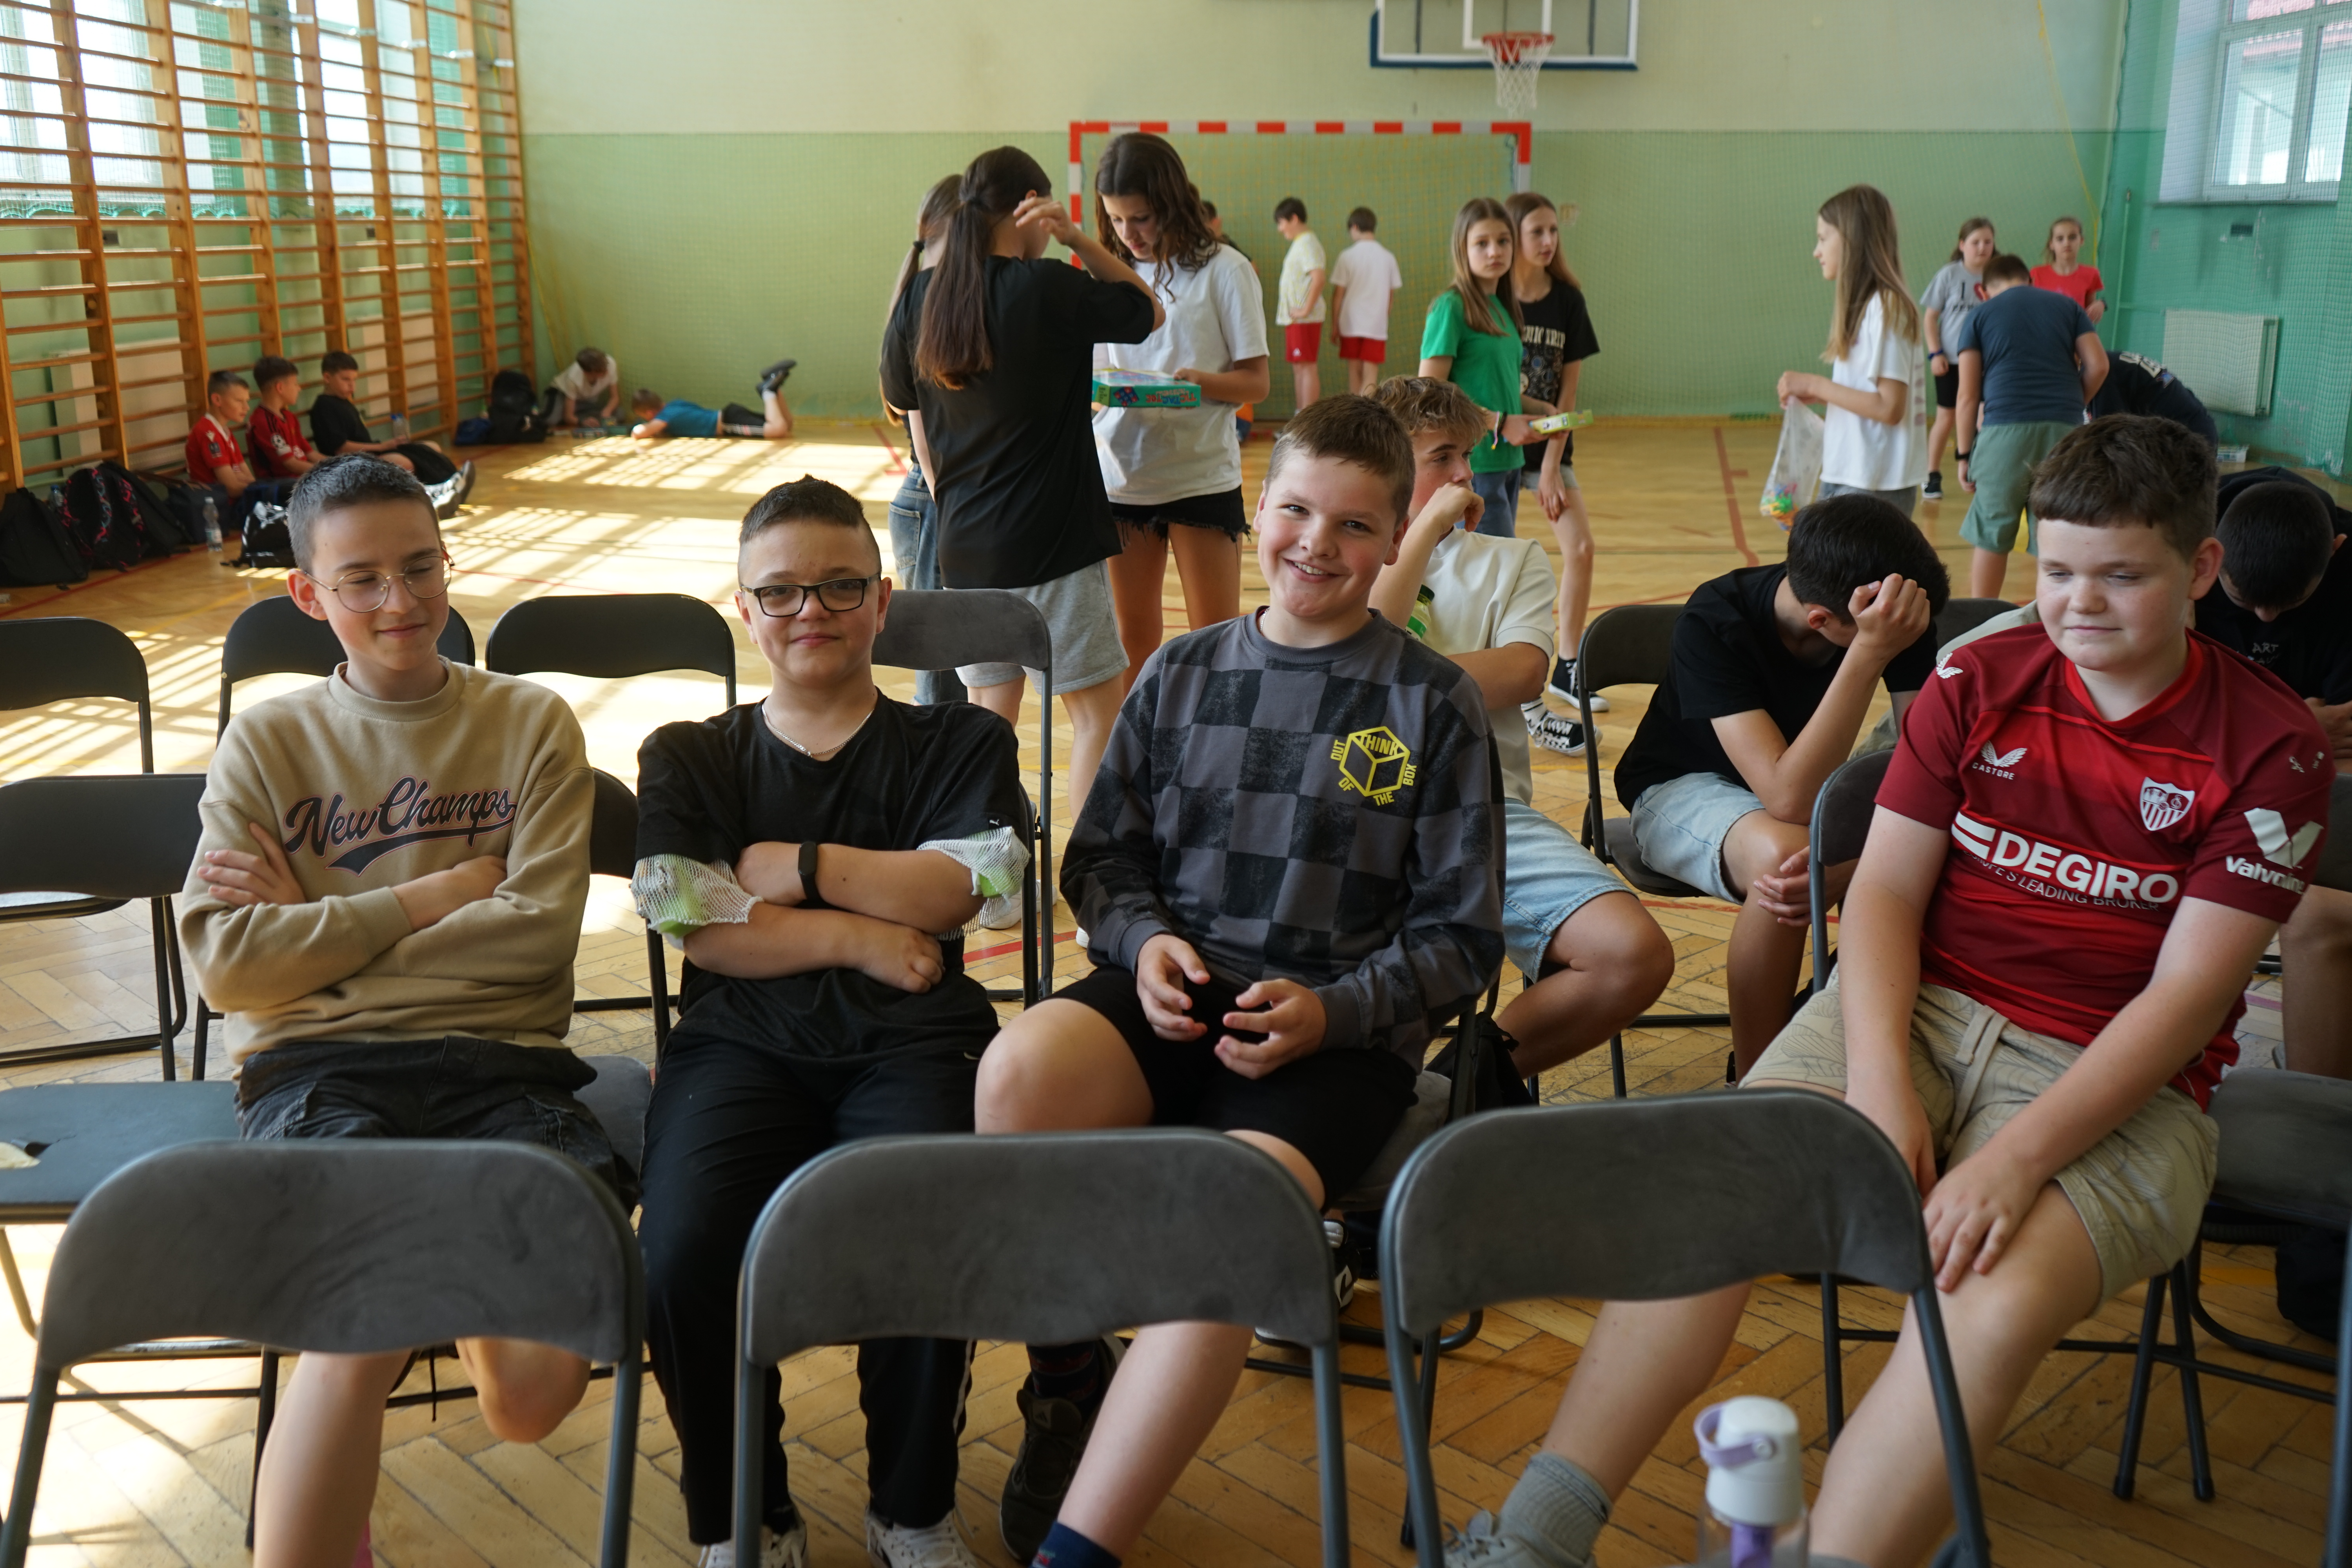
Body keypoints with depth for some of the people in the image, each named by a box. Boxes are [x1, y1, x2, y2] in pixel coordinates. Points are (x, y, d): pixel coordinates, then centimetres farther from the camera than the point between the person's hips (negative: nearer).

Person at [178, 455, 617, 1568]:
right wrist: (432, 895, -1)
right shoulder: (266, 743, 12)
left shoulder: (530, 724, 11)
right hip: (316, 1069, 0)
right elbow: (224, 962, 0)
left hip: (498, 1059, 1)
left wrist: (319, 927, 0)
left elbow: (539, 933, -2)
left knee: (535, 1394, -18)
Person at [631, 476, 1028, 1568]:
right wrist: (858, 934, 0)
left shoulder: (960, 743, 19)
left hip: (912, 1038, -1)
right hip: (743, 1039, 1)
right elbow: (699, 927, 5)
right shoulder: (689, 759, 21)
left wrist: (794, 866, 4)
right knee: (683, 1256, -28)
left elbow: (957, 887, 1)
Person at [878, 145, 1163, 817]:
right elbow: (1152, 312, 4)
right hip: (1054, 543, -6)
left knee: (990, 710, 15)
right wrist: (1077, 239, -3)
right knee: (1099, 712, 3)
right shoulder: (1050, 289, -11)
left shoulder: (920, 296, 5)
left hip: (964, 543, 6)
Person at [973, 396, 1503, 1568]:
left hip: (1338, 1033, -2)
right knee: (1016, 1073, -31)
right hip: (1169, 996, 3)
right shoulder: (1181, 674, 14)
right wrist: (1145, 941, -4)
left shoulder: (1434, 703, 6)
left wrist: (1331, 1012, -11)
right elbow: (1101, 859, 19)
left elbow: (1459, 936, 6)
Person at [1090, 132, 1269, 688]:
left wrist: (1198, 381, -24)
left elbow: (1256, 381, -5)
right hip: (1120, 476, 4)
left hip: (1202, 476, -4)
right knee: (1132, 638, 10)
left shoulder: (1223, 269, -3)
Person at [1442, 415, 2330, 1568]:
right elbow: (1885, 887, 2)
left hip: (2116, 1081, -2)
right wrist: (1879, 1082, -15)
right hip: (1923, 1008, 2)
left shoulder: (2269, 747, -4)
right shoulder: (1979, 681, 5)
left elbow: (2190, 992, -10)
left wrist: (2020, 1157, -22)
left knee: (1996, 1307, -33)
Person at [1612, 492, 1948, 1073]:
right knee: (1782, 853, -38)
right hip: (1685, 786, -4)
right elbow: (1789, 799, -41)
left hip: (1808, 773, 5)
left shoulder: (1902, 617, -19)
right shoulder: (1714, 622, -32)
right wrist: (1870, 654, -47)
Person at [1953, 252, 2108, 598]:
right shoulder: (2067, 306, 17)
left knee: (1991, 540, 8)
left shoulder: (1979, 315, 12)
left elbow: (1968, 397, 5)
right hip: (2065, 430, 2)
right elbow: (2098, 366, 6)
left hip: (2005, 430, -2)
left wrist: (1964, 454, 10)